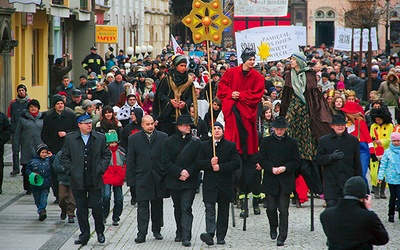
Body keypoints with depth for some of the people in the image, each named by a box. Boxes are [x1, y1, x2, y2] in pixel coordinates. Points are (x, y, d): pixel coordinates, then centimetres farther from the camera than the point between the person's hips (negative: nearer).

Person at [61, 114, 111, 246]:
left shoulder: (100, 138, 5)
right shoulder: (70, 138, 4)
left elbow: (107, 155, 10)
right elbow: (64, 157, 8)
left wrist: (101, 168, -2)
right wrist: (70, 170, -3)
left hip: (95, 180, 0)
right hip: (78, 180, 1)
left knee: (96, 206, -2)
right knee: (81, 209, 4)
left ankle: (100, 232, 18)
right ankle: (84, 235, 12)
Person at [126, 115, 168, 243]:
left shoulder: (163, 137, 4)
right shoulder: (134, 139, 3)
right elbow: (130, 161, 3)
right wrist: (131, 180, -3)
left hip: (158, 178, 1)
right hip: (142, 178, -1)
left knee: (157, 205, 11)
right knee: (143, 205, -4)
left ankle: (157, 230, 24)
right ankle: (142, 233, -5)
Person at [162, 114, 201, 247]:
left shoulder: (196, 142, 1)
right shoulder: (169, 141, 1)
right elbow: (166, 162, -4)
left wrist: (188, 173, -14)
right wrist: (180, 172, -15)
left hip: (190, 181, -2)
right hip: (174, 181, 2)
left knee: (186, 208, -11)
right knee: (178, 208, 15)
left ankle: (186, 237, -16)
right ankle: (180, 233, 32)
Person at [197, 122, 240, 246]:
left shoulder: (230, 146, 5)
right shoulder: (204, 145, 9)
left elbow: (236, 163, -4)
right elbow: (198, 163, 3)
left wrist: (220, 167, -14)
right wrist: (210, 163, -15)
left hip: (225, 184, 0)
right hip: (209, 183, 0)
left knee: (223, 211, 6)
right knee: (209, 210, -14)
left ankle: (221, 237, 12)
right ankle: (210, 233, -25)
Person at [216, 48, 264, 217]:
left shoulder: (257, 77, 8)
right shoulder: (231, 73, 7)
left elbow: (257, 94, 0)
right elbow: (222, 86, 10)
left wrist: (239, 95, -8)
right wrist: (231, 94, -7)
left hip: (247, 111, 0)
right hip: (232, 110, 0)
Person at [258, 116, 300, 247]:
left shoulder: (292, 142, 4)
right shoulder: (266, 141, 6)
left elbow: (296, 162, 4)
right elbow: (261, 160, 4)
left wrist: (285, 168, -12)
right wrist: (272, 168, -12)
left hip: (286, 181, -1)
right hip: (270, 180, 1)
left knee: (283, 209, -5)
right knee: (271, 208, 4)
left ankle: (282, 236, -2)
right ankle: (273, 228, 30)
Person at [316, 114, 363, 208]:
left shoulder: (353, 140, 7)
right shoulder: (324, 140, 4)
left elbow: (357, 162, 10)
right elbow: (318, 160, 2)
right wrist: (331, 157, -15)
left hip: (348, 181, 1)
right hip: (331, 182, -1)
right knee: (331, 204, -9)